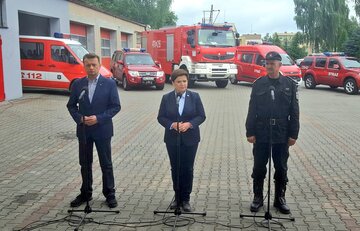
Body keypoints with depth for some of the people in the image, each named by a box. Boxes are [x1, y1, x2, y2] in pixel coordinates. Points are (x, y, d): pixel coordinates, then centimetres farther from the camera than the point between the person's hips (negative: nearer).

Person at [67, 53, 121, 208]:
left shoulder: (109, 83, -6)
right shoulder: (77, 84, 2)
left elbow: (116, 106, -7)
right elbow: (71, 105, 7)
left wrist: (98, 118, -17)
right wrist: (80, 118, -11)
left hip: (102, 129, -3)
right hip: (83, 130, 3)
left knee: (106, 164, 6)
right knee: (85, 164, 13)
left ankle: (109, 194, 19)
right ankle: (85, 193, 28)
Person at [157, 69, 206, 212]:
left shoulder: (194, 97, -2)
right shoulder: (166, 98, 1)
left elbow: (201, 116, -2)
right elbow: (161, 117, 1)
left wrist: (189, 124, -18)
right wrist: (171, 124, -17)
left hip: (190, 139, -1)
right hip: (172, 139, 1)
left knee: (187, 169, 4)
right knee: (175, 168, 9)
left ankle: (186, 199, 16)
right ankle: (177, 197, 24)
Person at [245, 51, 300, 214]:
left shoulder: (289, 84, 0)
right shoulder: (259, 84, 0)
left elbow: (294, 112, 1)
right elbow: (252, 110, 0)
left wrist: (293, 134, -2)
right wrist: (250, 132, -4)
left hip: (282, 135, 0)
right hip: (261, 134, 0)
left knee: (281, 168, 10)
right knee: (259, 168, 8)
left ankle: (280, 199, 25)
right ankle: (258, 198, 24)